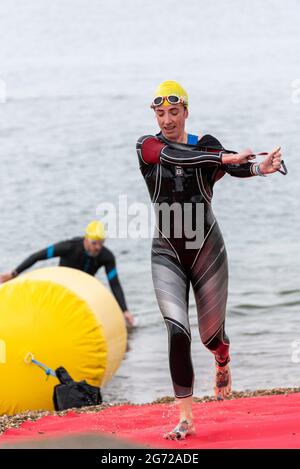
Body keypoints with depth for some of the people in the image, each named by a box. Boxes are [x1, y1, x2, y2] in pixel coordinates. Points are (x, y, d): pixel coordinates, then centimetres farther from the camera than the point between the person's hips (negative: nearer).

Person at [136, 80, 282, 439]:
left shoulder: (207, 145, -3)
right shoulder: (147, 146, -4)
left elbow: (234, 167, -24)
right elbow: (176, 156, -25)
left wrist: (259, 168, -47)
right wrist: (228, 157, -36)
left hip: (207, 251, 1)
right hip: (167, 254, -1)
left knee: (211, 335, 10)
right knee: (177, 332, -16)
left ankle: (223, 363, 49)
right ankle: (185, 418, -7)